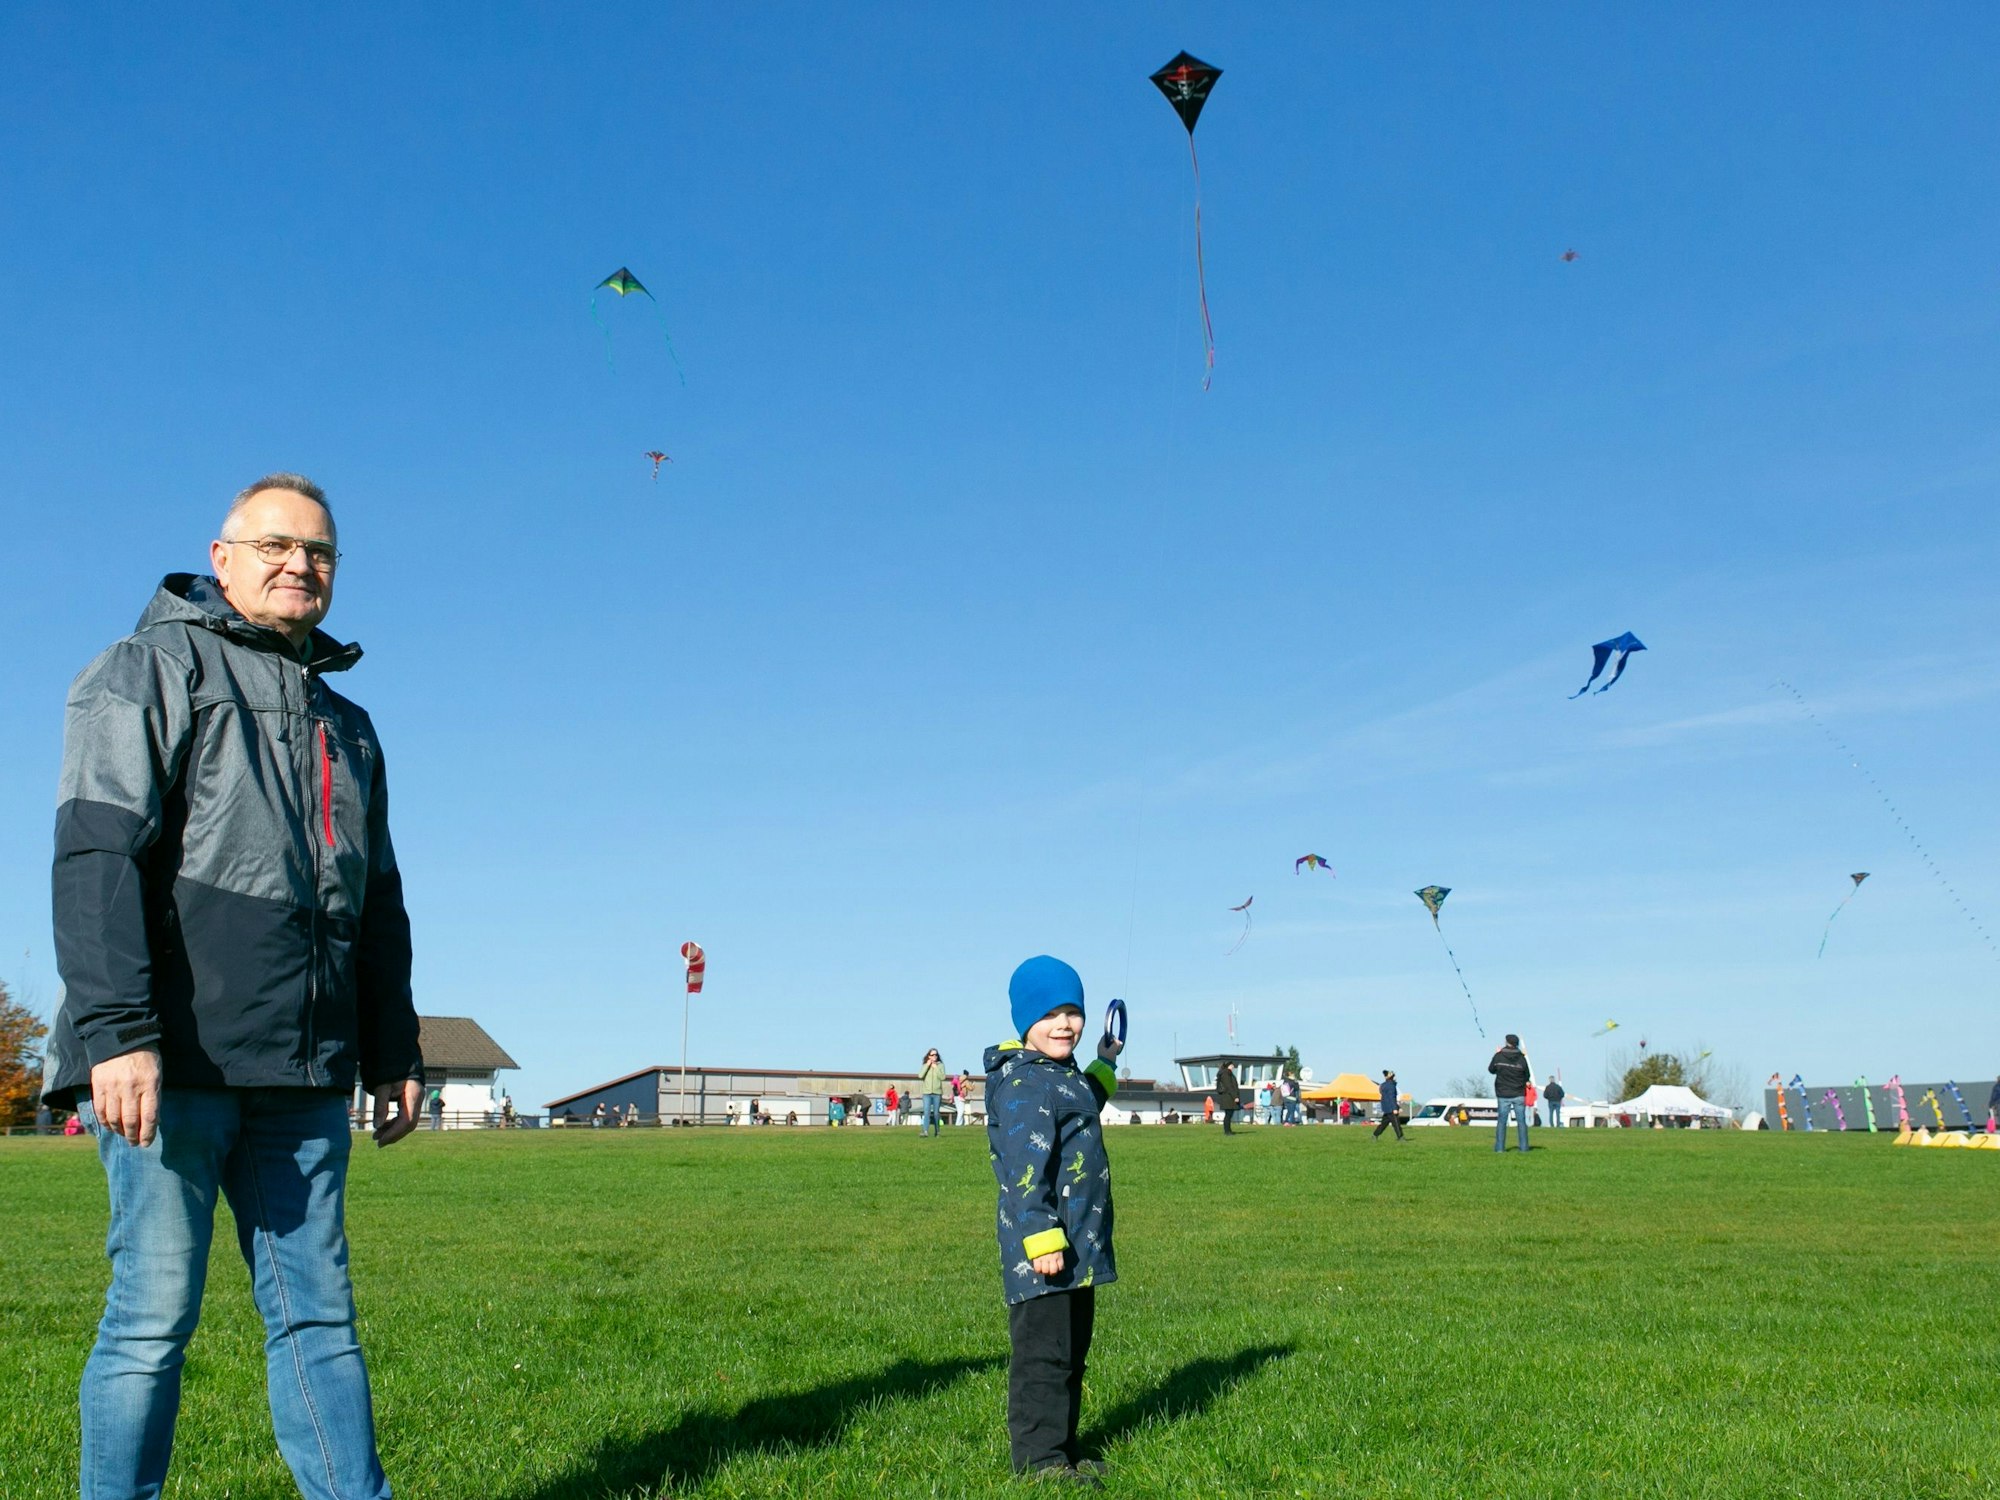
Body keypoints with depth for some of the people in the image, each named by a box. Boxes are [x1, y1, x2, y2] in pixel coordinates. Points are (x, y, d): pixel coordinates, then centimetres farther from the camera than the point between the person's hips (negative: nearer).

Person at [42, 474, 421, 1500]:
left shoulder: (347, 728, 23)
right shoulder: (154, 667, 3)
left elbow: (378, 906, 26)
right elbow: (97, 851, -10)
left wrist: (392, 1054, 19)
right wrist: (117, 1030, -20)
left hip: (301, 1078, 6)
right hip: (175, 1064, -6)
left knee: (317, 1311, 6)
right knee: (154, 1315, -1)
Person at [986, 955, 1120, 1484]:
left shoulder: (1063, 1076, 15)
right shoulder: (1023, 1083, -15)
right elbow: (1026, 1169, -22)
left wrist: (1103, 1069, 37)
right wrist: (1042, 1238, -26)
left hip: (1077, 1247, 10)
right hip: (1044, 1249, -10)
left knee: (1071, 1352, 17)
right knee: (1043, 1354, -3)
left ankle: (1062, 1448, 28)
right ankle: (1037, 1458, 7)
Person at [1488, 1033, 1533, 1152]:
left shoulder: (1498, 1056, -7)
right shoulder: (1521, 1058, -8)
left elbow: (1491, 1069, 8)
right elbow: (1527, 1076, 1)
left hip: (1503, 1094, 0)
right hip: (1518, 1094, 0)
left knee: (1501, 1120, 6)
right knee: (1521, 1120, 6)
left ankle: (1499, 1147, 3)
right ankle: (1524, 1147, 5)